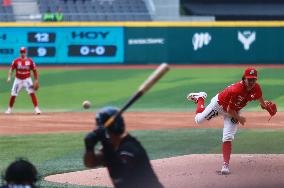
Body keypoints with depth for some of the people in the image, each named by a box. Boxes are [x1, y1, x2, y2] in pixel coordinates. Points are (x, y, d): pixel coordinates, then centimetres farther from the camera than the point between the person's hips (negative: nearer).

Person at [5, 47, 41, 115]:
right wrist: (9, 77, -14)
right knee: (13, 94, 1)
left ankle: (36, 108, -13)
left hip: (27, 79, -1)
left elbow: (34, 70, 1)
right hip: (18, 80, 1)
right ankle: (9, 109, 20)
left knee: (32, 93, -15)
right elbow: (11, 69, 1)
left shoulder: (30, 61, -6)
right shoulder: (16, 61, -5)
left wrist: (36, 81, -4)